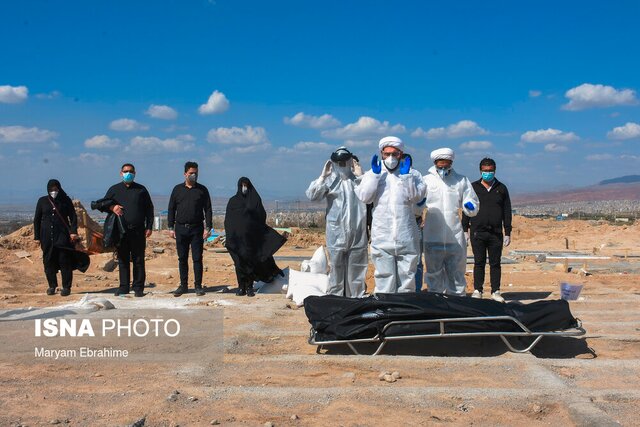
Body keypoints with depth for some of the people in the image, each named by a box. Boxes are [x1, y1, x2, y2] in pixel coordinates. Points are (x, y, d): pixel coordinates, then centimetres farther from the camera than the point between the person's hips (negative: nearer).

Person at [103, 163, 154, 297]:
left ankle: (138, 288, 4)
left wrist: (149, 227, 2)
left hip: (138, 231, -1)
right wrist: (111, 207, -5)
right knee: (123, 260, 4)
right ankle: (124, 287, 11)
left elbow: (149, 209, 10)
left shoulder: (141, 190, 11)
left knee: (138, 260, -1)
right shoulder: (114, 189, 13)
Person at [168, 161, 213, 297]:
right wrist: (171, 227, 4)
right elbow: (171, 209, 10)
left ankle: (198, 286, 6)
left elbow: (208, 209, 4)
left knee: (197, 258, -1)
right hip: (181, 228, 2)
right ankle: (183, 285, 15)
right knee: (182, 259, 6)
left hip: (197, 228, -1)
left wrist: (208, 227, -4)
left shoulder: (202, 190, 5)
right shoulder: (177, 189, 9)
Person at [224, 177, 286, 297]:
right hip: (237, 237, 0)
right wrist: (229, 236, -3)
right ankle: (241, 286, 5)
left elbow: (262, 218, 4)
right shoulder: (233, 201, 9)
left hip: (252, 236, 0)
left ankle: (249, 287, 5)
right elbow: (228, 220, 6)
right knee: (239, 262, -1)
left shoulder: (255, 199, 7)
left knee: (251, 261, -1)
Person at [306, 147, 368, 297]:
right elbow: (312, 195, -8)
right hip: (336, 233, -1)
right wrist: (322, 176, -12)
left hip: (358, 234, 1)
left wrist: (361, 177, -13)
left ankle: (357, 298, 21)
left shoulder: (358, 178, 6)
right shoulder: (329, 179, 3)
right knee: (336, 266, 5)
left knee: (357, 268, 10)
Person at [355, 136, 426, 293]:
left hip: (406, 238, 0)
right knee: (384, 276, 3)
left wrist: (406, 175, -13)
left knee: (407, 276, 8)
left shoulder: (413, 174, 7)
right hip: (382, 237, 0)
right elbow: (364, 197, -4)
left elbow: (417, 196, -7)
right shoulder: (372, 174, 9)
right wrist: (374, 174, -9)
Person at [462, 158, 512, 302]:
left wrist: (507, 233, 4)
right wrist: (465, 230, 0)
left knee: (495, 263, 4)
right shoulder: (473, 187, 8)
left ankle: (495, 292, 11)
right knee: (479, 262, 1)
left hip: (496, 233, 1)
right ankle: (477, 291, 8)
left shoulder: (501, 188, 10)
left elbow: (507, 212, 9)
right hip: (477, 232, -1)